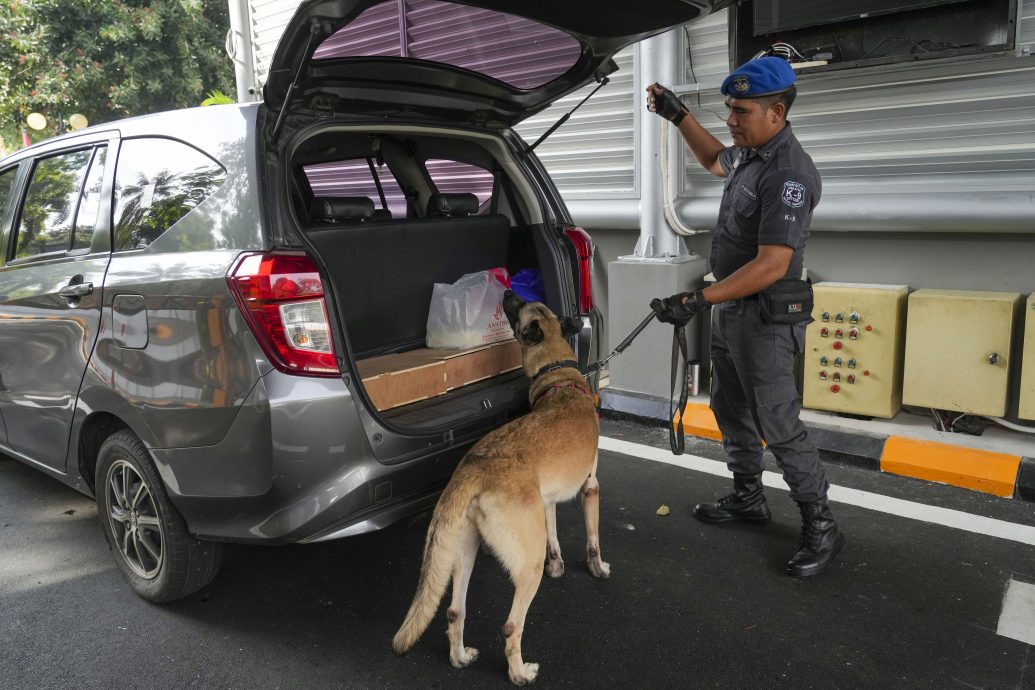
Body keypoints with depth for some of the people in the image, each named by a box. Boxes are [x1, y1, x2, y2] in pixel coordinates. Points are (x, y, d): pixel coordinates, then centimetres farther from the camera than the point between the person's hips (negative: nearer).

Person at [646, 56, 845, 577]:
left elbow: (772, 266, -30)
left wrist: (698, 300, -33)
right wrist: (677, 116, 21)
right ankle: (748, 498, 36)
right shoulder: (749, 153, 6)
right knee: (730, 408, 19)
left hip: (764, 318, -10)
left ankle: (820, 526, 13)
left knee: (776, 423, -3)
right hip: (730, 309, 10)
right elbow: (715, 161, 32)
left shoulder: (788, 173, -24)